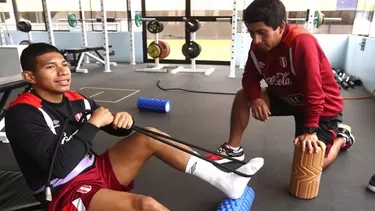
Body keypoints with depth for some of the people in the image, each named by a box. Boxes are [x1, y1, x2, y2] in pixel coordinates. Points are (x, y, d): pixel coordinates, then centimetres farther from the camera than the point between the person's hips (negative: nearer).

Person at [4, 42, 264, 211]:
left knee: (148, 137, -9)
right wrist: (93, 124, -22)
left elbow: (118, 130, 9)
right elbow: (59, 165, -27)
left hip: (97, 170, 7)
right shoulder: (22, 114, -15)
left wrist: (124, 121, -15)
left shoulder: (76, 100, 4)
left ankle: (226, 181, -7)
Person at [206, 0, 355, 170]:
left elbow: (313, 91, -33)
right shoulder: (258, 45, -14)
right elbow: (250, 77, -5)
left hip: (322, 106, -5)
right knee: (242, 97, -9)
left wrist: (310, 130, -29)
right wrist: (255, 98, -25)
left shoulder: (302, 42, -34)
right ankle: (233, 149, 5)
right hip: (287, 97, 6)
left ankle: (341, 137, 23)